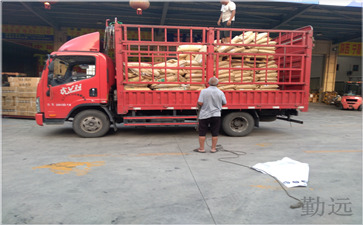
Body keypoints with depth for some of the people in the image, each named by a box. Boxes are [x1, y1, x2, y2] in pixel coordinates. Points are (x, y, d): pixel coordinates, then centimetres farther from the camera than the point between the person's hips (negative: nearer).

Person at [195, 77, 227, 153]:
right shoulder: (220, 92, -4)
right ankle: (213, 148, 15)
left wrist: (199, 106, 7)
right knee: (215, 133, 10)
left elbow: (200, 103, -15)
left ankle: (201, 148, 13)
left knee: (202, 133, 8)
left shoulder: (203, 91, -10)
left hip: (204, 115, -1)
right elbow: (224, 103, 6)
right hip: (216, 115, 1)